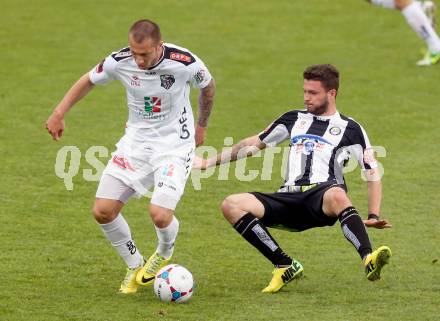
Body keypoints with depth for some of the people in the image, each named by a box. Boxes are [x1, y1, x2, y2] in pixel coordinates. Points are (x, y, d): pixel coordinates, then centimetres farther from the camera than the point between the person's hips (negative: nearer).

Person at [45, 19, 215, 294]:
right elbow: (89, 81, 7)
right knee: (103, 211, -7)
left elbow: (208, 86, 2)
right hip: (135, 142, 4)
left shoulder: (184, 63, -22)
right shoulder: (119, 62, -15)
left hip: (174, 145, -4)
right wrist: (59, 114, 1)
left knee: (160, 214, -23)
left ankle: (164, 253, 16)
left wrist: (202, 126, 15)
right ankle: (135, 267, 18)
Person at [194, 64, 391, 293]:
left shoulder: (349, 129, 14)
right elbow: (253, 144, 33)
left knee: (337, 196, -43)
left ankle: (369, 261, -58)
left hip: (323, 192, -4)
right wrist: (208, 163, 31)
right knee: (231, 205, -20)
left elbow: (373, 173, 11)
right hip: (289, 197, 5)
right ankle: (285, 266, -18)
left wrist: (373, 216, -2)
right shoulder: (294, 119, 26)